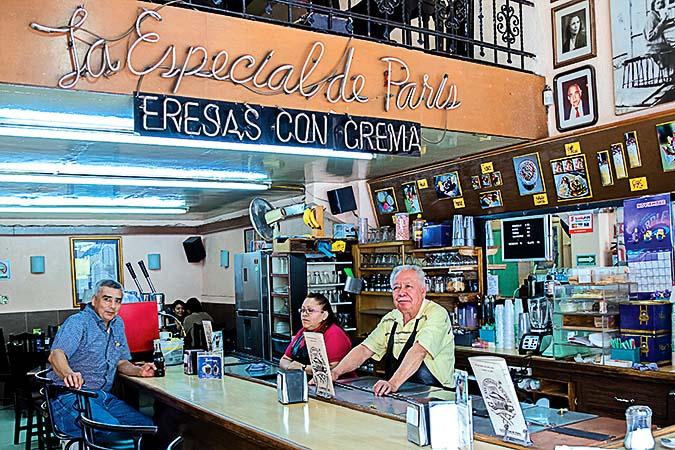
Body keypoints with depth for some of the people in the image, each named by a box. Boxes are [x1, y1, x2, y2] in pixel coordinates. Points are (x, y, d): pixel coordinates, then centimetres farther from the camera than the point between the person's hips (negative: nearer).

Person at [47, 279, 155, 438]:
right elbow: (56, 354, -30)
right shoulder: (77, 322, -12)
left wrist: (139, 371, -2)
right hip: (70, 396, -8)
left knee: (147, 425, -7)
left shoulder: (117, 324, 14)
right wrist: (68, 374, -52)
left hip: (102, 395, 8)